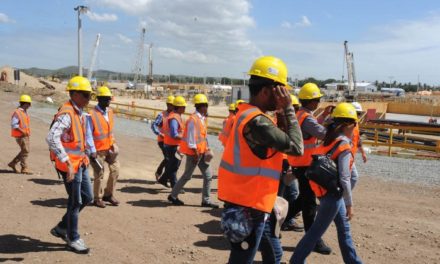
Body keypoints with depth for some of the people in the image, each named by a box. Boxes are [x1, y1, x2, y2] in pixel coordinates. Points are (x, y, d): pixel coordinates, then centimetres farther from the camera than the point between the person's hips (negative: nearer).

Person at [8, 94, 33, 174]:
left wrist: (28, 132, 12)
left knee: (24, 151, 12)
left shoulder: (24, 112, 15)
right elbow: (14, 124, -19)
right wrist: (22, 131, -24)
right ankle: (24, 169, 2)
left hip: (26, 135, 9)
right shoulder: (17, 112, -13)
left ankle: (13, 163, 22)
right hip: (20, 136, -9)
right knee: (25, 151, -6)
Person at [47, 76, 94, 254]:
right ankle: (73, 239, 21)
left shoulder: (80, 113, 11)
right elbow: (52, 138, -32)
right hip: (70, 165, -9)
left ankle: (62, 228, 30)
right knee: (76, 202, 2)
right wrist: (67, 162, -33)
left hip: (80, 163, 9)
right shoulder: (66, 114, -20)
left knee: (87, 197, 16)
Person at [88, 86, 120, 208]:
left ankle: (109, 194, 24)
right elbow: (88, 135, -17)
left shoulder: (110, 112, 4)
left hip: (109, 148, 7)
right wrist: (92, 152, -18)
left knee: (115, 169, 6)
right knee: (99, 174, 4)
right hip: (98, 150, -6)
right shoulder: (92, 114, -18)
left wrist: (113, 143, 10)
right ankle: (98, 198, 23)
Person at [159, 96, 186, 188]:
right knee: (174, 166, 1)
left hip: (174, 145, 10)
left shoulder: (176, 116, 10)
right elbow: (174, 135, -29)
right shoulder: (174, 118, -23)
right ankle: (175, 187, 11)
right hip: (172, 146, -10)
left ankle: (163, 179, 31)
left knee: (174, 164, 20)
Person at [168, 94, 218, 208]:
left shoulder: (202, 118, 11)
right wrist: (195, 154, -19)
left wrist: (207, 149, 12)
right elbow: (191, 139, -21)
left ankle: (206, 200, 14)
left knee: (208, 175, 7)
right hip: (194, 152, -9)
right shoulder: (193, 119, -19)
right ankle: (173, 196, 20)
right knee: (187, 176, 4)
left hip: (201, 152, 9)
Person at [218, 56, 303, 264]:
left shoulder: (246, 113, 8)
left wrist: (281, 112, 2)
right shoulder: (257, 121, -23)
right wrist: (288, 108, -15)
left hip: (241, 201, 10)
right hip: (248, 207, -10)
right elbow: (296, 147, -19)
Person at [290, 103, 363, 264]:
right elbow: (344, 180, -21)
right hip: (333, 194, -9)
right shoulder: (344, 147, -19)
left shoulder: (330, 141, 5)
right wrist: (350, 205, -13)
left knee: (344, 228, 18)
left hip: (328, 190, 9)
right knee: (317, 231, 4)